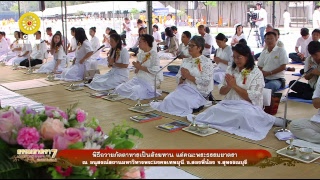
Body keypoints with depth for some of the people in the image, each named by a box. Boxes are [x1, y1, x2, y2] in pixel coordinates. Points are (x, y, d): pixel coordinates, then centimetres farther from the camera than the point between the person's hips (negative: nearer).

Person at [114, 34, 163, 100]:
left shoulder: (153, 54, -10)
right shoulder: (140, 54, 12)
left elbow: (155, 70, -22)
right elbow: (136, 72, 13)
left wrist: (141, 67, -17)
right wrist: (137, 68, -11)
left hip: (150, 81, -8)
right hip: (139, 79, 8)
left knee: (134, 92, -30)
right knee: (119, 89, -4)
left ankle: (152, 93, -2)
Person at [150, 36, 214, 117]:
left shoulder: (207, 62, -1)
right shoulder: (185, 61, 16)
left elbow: (206, 82, -12)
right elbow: (178, 80, 12)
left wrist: (189, 76, -14)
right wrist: (183, 78, -10)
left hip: (198, 93, -5)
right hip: (183, 89, 5)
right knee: (169, 99, -25)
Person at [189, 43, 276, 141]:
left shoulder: (257, 73, -2)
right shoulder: (231, 69, 15)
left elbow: (251, 98, -10)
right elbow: (221, 91, 14)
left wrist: (234, 86, -11)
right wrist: (228, 86, -8)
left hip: (248, 107, -4)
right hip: (228, 104, 4)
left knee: (240, 116, -37)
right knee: (213, 110, -27)